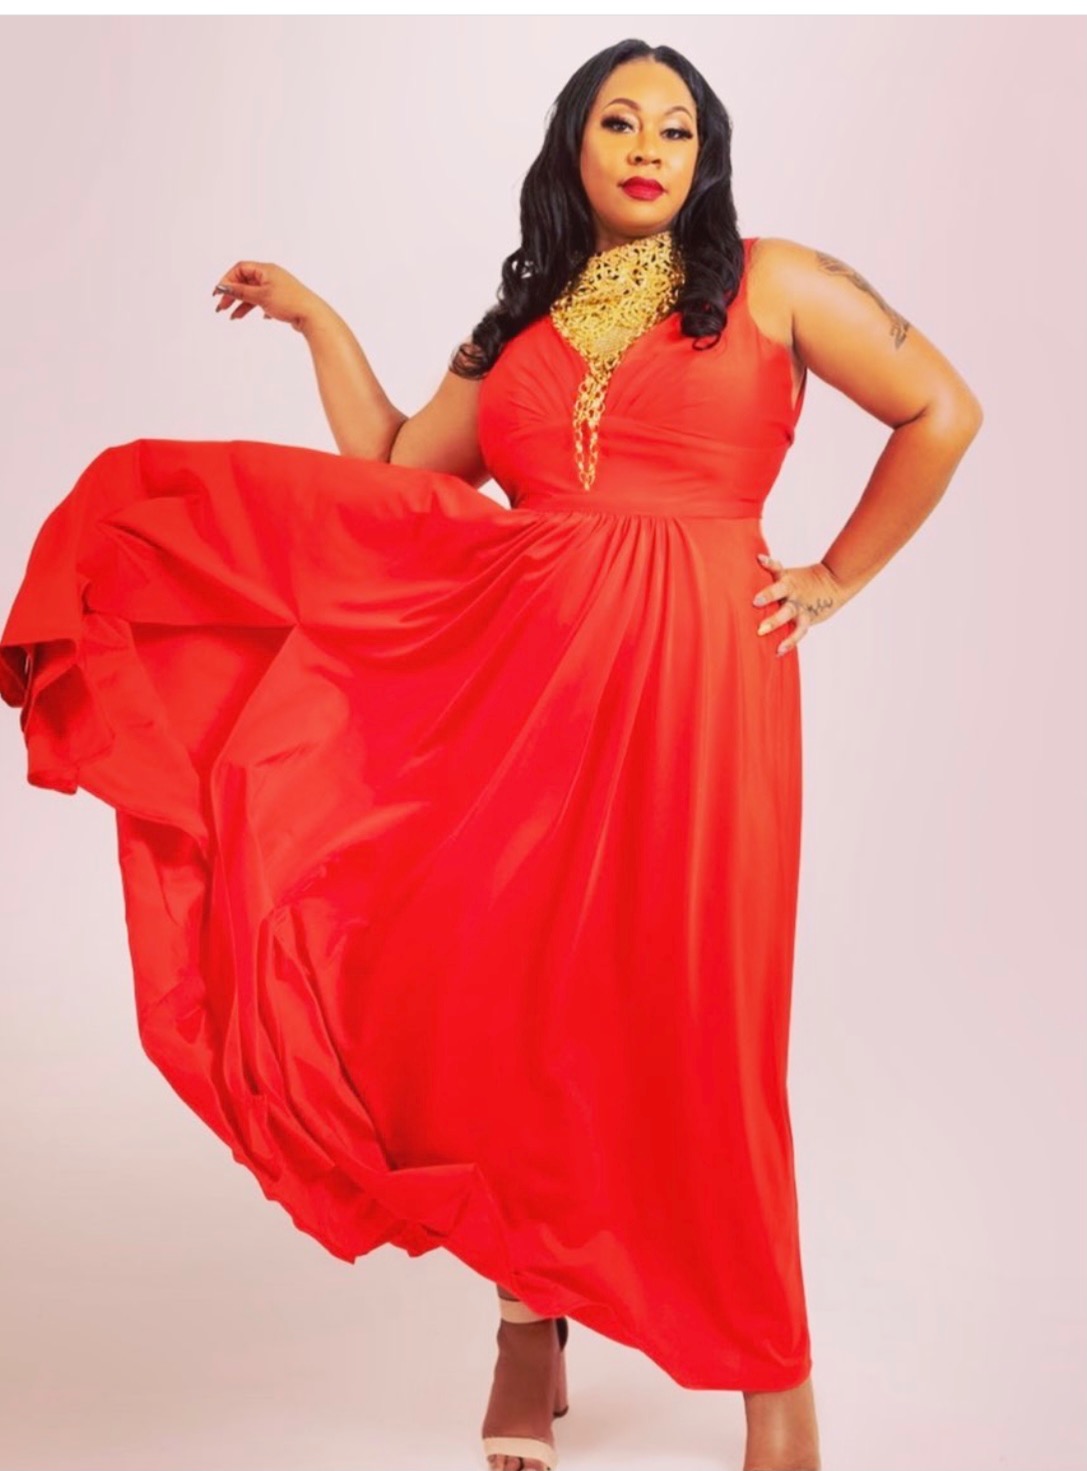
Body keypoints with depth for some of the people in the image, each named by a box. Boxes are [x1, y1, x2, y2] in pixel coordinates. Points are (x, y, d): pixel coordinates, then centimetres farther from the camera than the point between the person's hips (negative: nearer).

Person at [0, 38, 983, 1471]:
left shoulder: (770, 283, 8)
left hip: (688, 681, -4)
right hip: (516, 672, 4)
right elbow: (392, 481, 14)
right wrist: (319, 321, 18)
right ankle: (532, 1322, 18)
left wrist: (837, 579, 6)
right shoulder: (516, 331, 19)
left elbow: (943, 412, 8)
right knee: (512, 990, 2)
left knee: (689, 1021, -3)